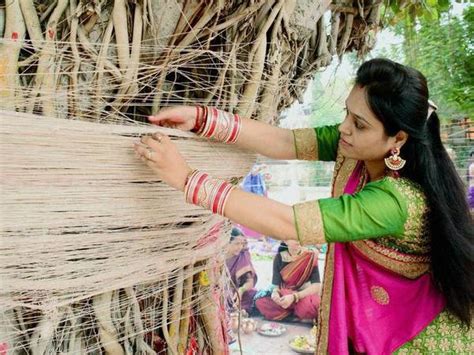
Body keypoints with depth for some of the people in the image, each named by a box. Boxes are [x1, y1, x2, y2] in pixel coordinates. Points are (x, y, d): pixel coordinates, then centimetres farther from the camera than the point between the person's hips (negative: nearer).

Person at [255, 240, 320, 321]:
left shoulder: (310, 257, -11)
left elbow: (316, 286, -19)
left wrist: (294, 297, -31)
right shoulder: (279, 258, -4)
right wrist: (275, 293, -30)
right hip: (285, 298, 3)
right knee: (260, 302, -22)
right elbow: (276, 285, -6)